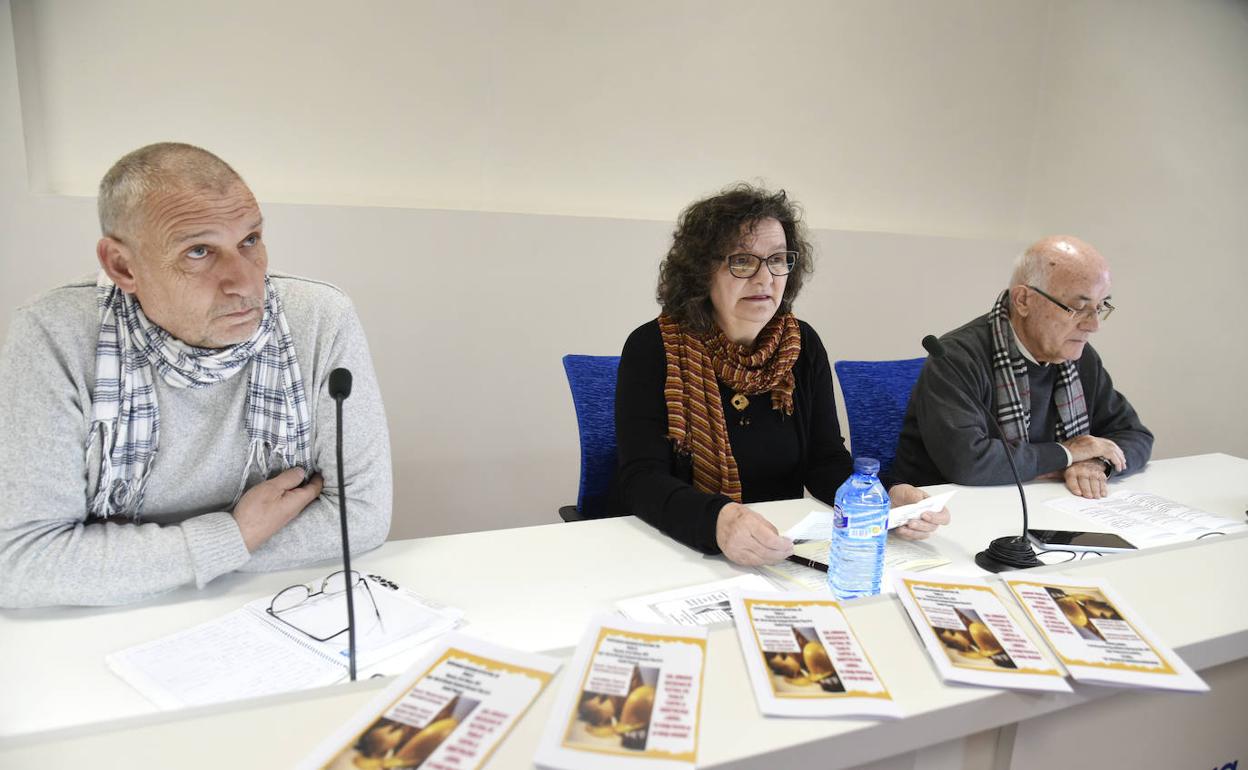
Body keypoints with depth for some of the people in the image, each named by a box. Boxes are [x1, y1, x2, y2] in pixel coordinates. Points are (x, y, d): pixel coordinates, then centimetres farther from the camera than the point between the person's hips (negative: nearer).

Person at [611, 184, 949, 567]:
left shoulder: (803, 346, 3)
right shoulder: (652, 348, -10)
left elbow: (826, 462, 2)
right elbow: (641, 480, -18)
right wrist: (717, 521, -37)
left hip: (781, 557, 3)